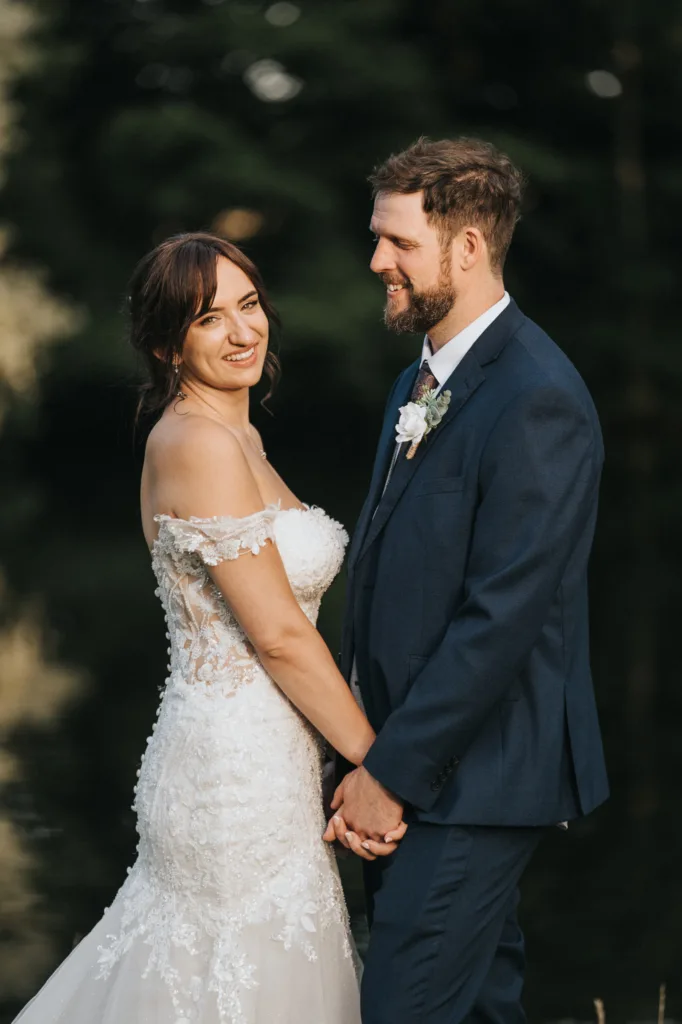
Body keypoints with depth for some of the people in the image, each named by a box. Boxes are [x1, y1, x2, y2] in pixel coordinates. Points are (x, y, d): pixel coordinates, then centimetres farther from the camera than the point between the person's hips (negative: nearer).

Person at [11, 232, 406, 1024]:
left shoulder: (233, 433, 12)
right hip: (240, 771, -9)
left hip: (225, 756, 9)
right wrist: (376, 758, -12)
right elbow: (278, 635, -19)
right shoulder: (199, 442, -18)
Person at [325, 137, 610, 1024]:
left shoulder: (536, 402, -18)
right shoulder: (417, 385, 14)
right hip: (414, 762, 9)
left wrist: (391, 773, -17)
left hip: (475, 778, -9)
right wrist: (363, 752, 4)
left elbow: (501, 616, -22)